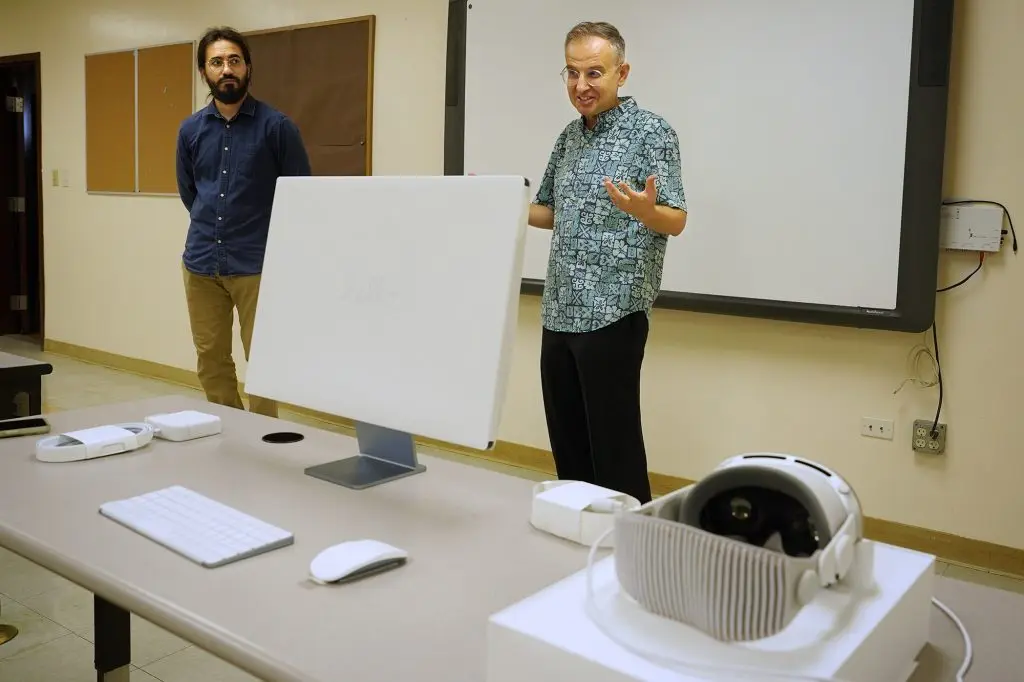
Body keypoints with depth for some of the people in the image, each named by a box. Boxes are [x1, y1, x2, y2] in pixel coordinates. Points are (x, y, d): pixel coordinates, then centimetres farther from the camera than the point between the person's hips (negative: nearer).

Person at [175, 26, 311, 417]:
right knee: (210, 360, 11)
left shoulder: (276, 126, -5)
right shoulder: (190, 130, 7)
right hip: (201, 263, 5)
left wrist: (258, 234, 6)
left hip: (257, 265, -4)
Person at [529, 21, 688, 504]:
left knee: (614, 442, -2)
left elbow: (676, 221, -12)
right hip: (559, 312, 7)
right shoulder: (569, 136, 14)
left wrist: (642, 210, -34)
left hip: (612, 312, -7)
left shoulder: (651, 132, -7)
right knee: (566, 441, 13)